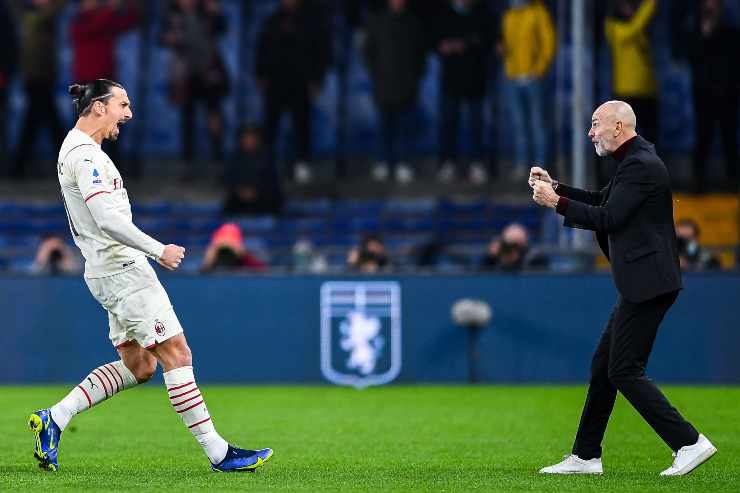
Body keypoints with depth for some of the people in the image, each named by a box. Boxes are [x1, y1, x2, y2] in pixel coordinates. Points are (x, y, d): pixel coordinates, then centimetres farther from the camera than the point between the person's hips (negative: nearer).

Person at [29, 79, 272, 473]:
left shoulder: (75, 150, 18)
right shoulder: (85, 155, -15)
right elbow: (109, 221, -24)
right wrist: (160, 251, -17)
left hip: (106, 270, 11)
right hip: (122, 268, -11)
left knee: (138, 366, 11)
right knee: (177, 355, -8)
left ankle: (54, 419, 8)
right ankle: (218, 453, -7)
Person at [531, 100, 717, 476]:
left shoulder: (640, 166, -15)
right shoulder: (635, 160, 17)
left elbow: (607, 219, -19)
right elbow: (602, 202, 26)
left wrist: (556, 202, -11)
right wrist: (555, 187, 17)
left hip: (647, 284, -11)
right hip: (639, 285, 11)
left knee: (624, 371, -9)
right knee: (603, 365, 13)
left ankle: (689, 443, -10)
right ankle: (585, 457, 20)